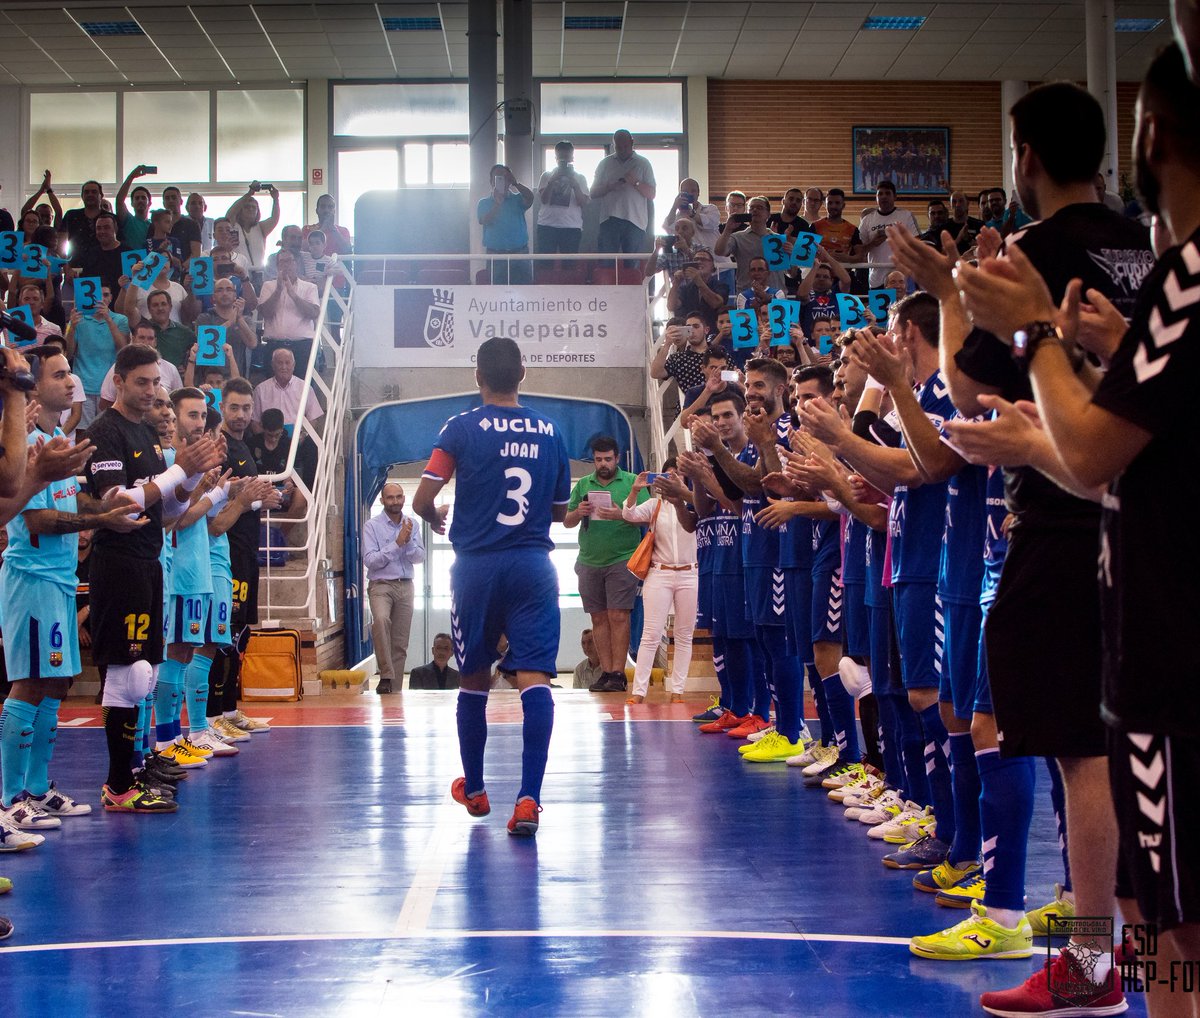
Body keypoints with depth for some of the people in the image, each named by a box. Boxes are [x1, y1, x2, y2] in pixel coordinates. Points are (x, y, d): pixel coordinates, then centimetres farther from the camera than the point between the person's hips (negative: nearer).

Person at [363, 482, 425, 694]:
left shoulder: (412, 524, 7)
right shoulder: (372, 526, -4)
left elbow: (419, 558, 1)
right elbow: (370, 561, -12)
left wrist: (408, 542, -17)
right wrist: (397, 543, -16)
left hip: (405, 586, 4)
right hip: (381, 585, -4)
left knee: (400, 643, 4)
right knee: (381, 620, -33)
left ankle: (395, 689, 10)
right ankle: (385, 676, -29)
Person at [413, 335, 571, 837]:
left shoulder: (462, 427, -3)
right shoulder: (550, 431, 7)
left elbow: (423, 499, -6)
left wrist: (436, 518, 17)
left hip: (477, 565, -1)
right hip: (533, 565, 1)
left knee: (475, 679, 14)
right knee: (534, 677, -7)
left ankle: (474, 789, 28)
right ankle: (529, 797, -20)